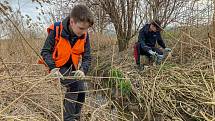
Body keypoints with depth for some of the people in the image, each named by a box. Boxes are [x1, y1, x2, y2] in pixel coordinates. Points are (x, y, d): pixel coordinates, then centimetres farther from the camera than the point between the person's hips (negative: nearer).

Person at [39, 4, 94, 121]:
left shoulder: (84, 35, -9)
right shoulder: (56, 30, -20)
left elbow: (87, 57, -5)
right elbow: (45, 51, -13)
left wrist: (83, 70, -25)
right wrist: (53, 68, -28)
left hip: (73, 67, 5)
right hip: (59, 67, -4)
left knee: (81, 91, 0)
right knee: (74, 85, -27)